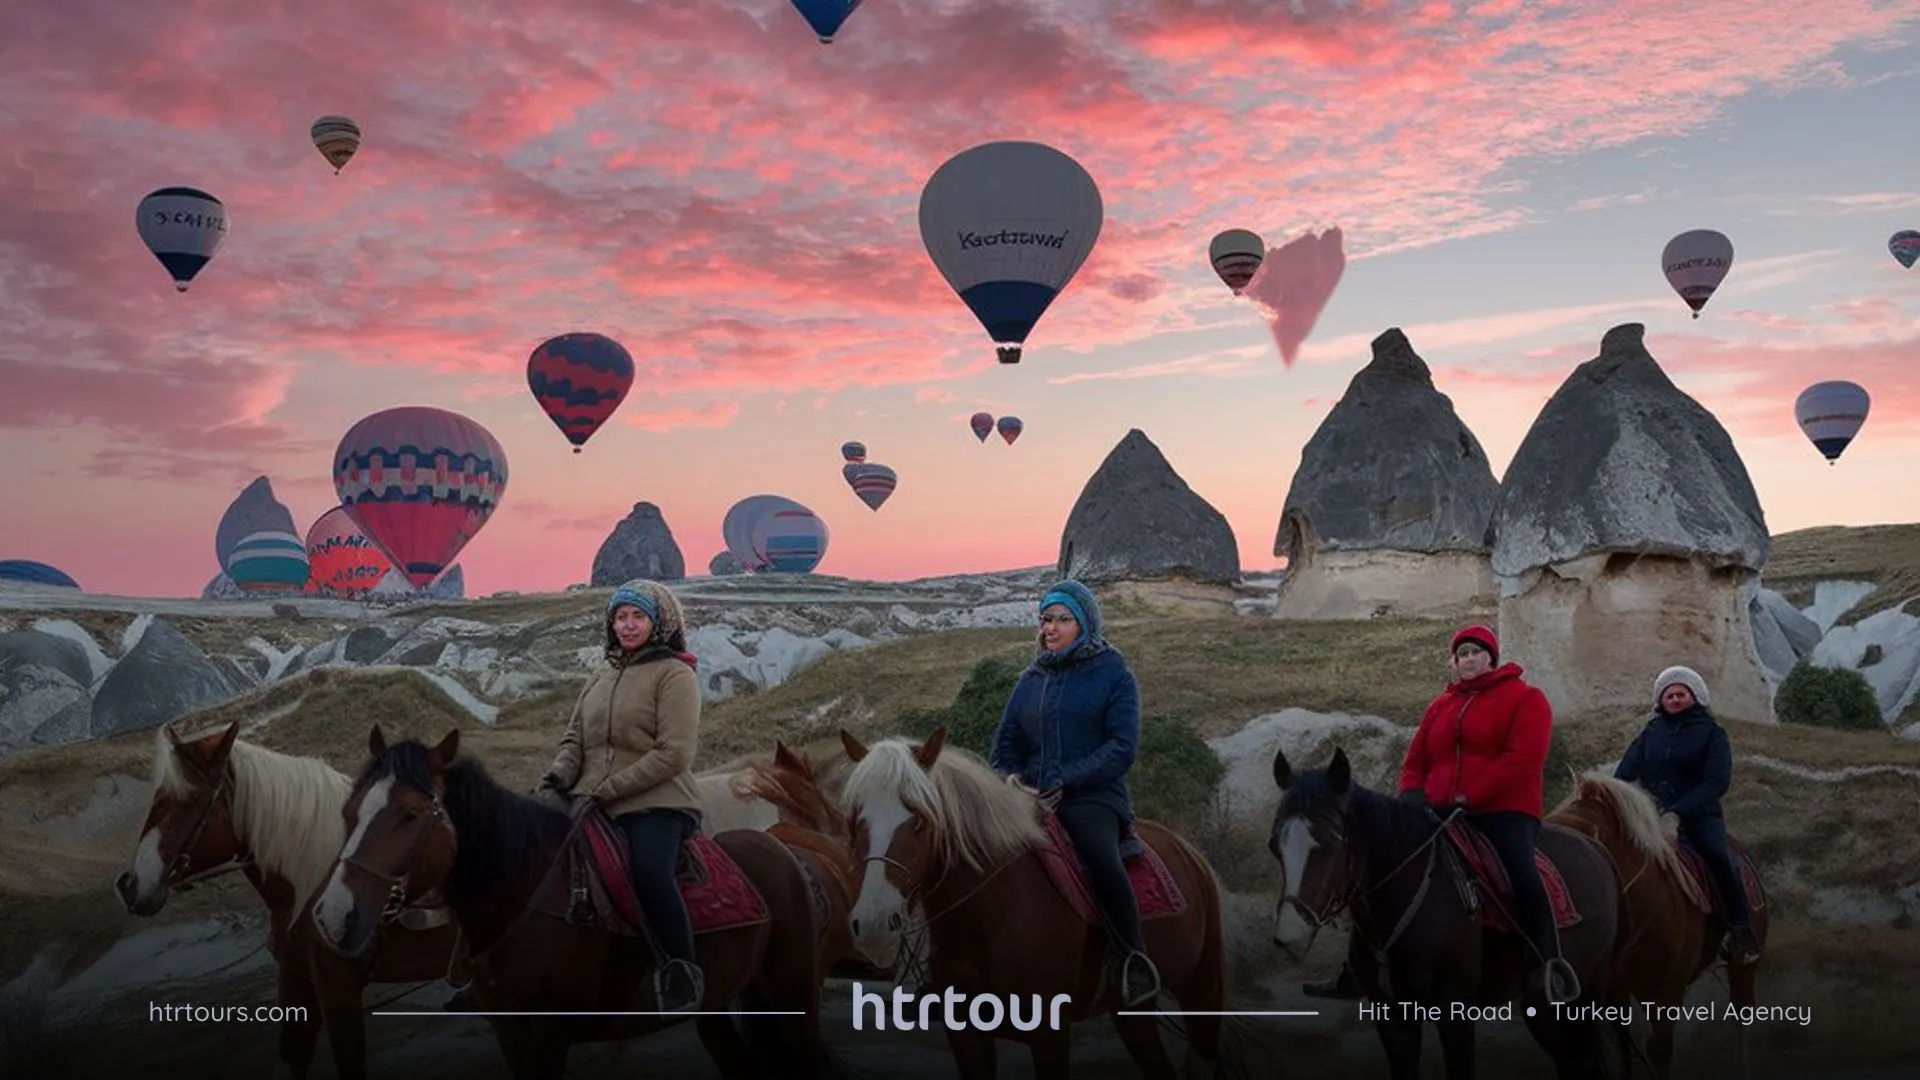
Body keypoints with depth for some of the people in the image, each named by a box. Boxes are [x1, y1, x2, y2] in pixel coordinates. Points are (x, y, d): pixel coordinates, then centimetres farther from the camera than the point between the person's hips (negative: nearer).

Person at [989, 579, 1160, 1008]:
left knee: (1101, 860, -35)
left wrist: (1066, 780, -17)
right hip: (1033, 796, 5)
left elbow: (1122, 748, -7)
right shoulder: (1032, 678, 18)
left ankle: (1134, 960, -16)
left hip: (1093, 796, -5)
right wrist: (1008, 776, -2)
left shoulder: (1114, 674, 4)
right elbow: (1007, 743, 22)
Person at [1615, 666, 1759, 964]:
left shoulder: (1711, 733, 3)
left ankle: (1740, 929, -19)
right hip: (1652, 813, 3)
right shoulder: (1652, 731, 13)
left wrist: (1679, 812, -23)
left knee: (1718, 856, -29)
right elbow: (1626, 771, 3)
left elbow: (1718, 781, -10)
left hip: (1698, 814, -3)